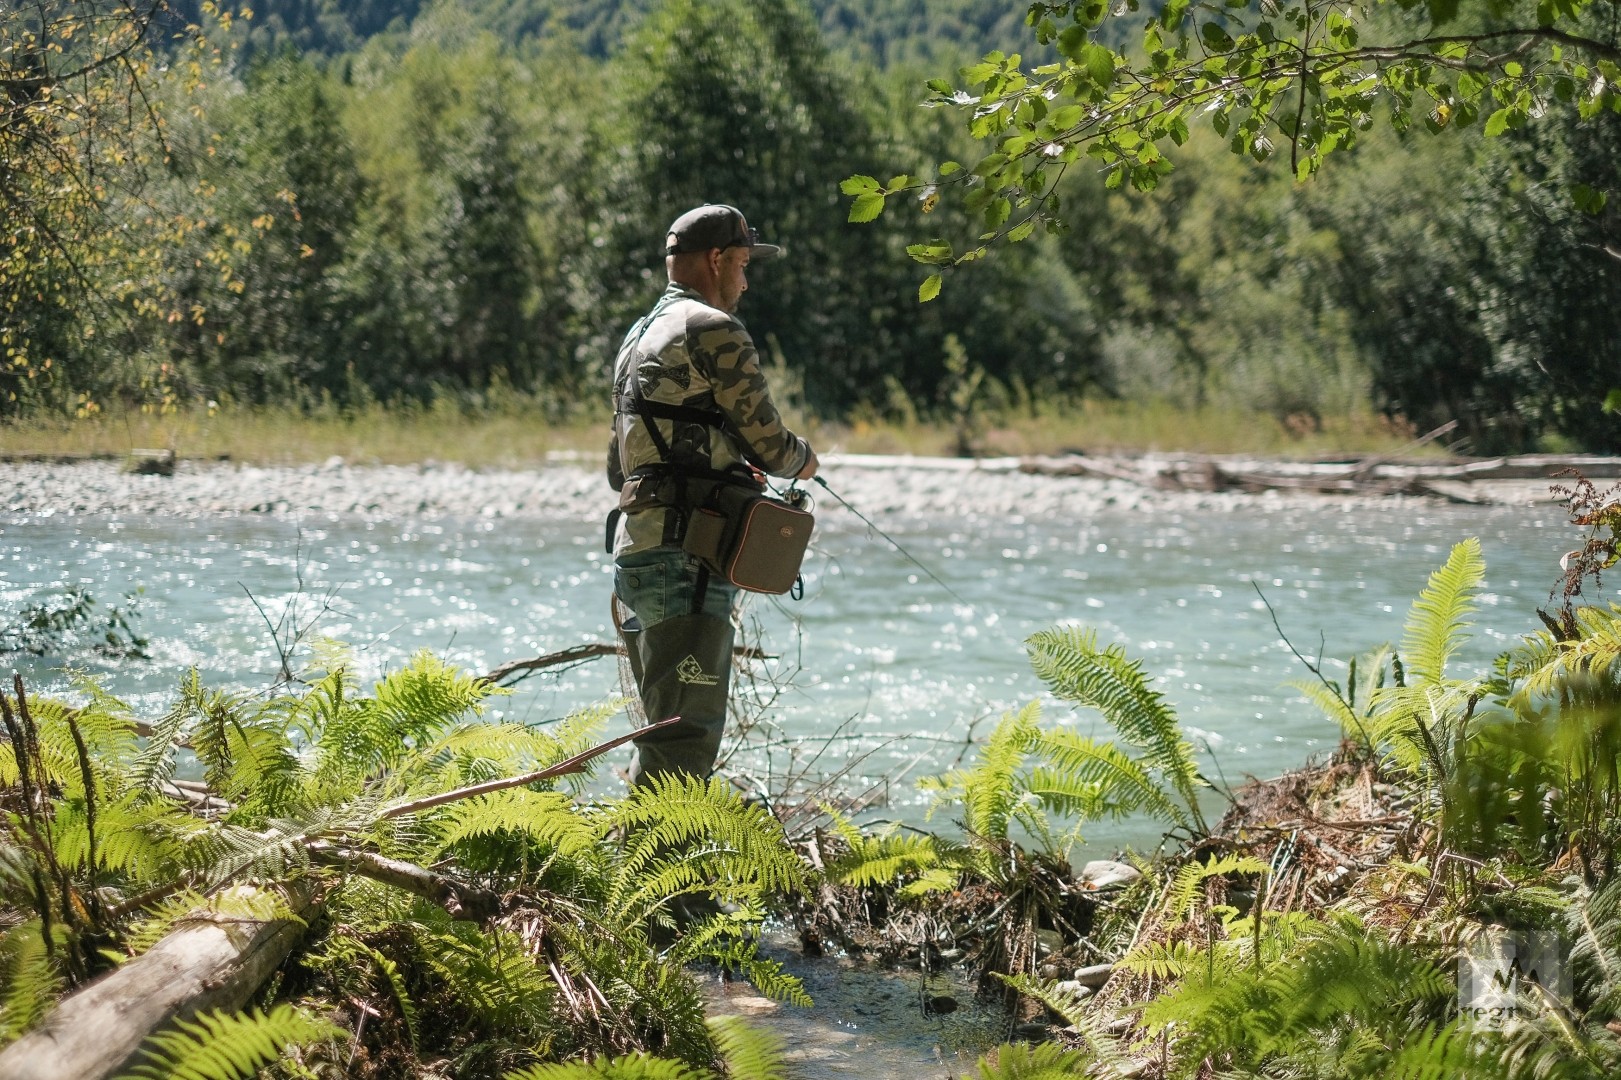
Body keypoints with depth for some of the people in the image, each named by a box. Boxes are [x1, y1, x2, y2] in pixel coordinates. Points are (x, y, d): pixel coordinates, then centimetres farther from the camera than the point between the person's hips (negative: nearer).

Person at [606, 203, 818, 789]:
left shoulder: (638, 339, 22)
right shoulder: (712, 331, -8)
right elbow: (769, 444, -9)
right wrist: (802, 459, 14)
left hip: (635, 554, 10)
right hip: (686, 562, -10)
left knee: (668, 735, 16)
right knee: (684, 742, -11)